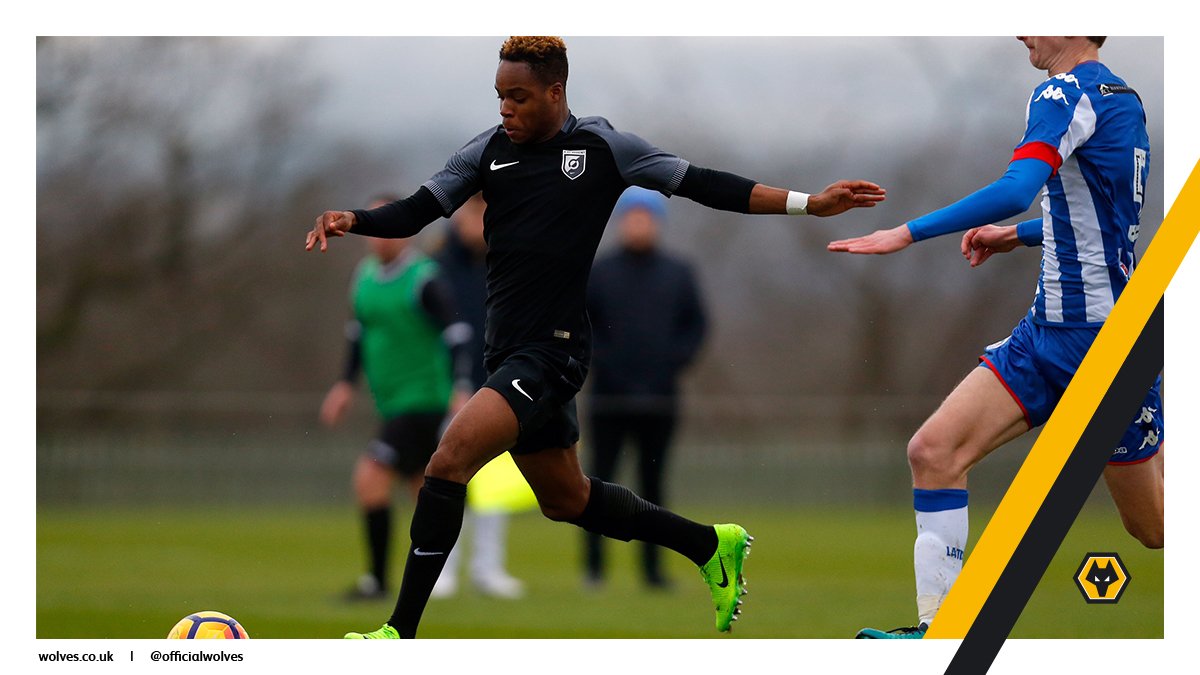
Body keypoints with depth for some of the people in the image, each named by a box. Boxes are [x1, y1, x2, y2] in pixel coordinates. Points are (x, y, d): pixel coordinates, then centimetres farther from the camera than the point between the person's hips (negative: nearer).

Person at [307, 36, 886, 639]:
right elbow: (415, 213, 6)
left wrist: (808, 203, 0)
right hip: (507, 353, 7)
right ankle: (712, 547, 39)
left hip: (552, 350, -7)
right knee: (567, 500, 20)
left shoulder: (602, 148, -3)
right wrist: (351, 221, -14)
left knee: (449, 460, -22)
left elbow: (702, 184, 3)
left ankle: (400, 631, -19)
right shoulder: (488, 151, 8)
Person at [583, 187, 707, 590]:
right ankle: (594, 565, 0)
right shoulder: (599, 273, 2)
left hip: (659, 400, 2)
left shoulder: (677, 274, 8)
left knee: (652, 482, 4)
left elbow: (695, 324, 12)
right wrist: (598, 360, -8)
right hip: (609, 398, -2)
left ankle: (652, 566, 7)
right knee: (600, 479, -3)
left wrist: (675, 361, -3)